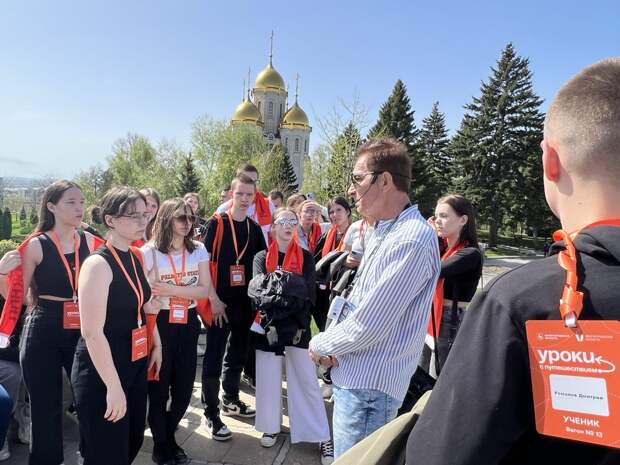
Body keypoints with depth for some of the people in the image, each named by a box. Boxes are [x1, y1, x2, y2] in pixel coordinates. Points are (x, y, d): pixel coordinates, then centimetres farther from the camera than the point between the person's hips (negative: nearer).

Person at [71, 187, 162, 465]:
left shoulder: (135, 257, 5)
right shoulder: (98, 264, -20)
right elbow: (92, 332, -24)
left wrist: (156, 345, 17)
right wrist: (113, 386, -22)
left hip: (135, 366, 8)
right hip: (101, 372, -8)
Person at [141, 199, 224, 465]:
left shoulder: (198, 249, 0)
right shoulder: (149, 251, -9)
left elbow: (204, 290, -7)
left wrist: (169, 289, -18)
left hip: (189, 323, 3)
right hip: (159, 323, -3)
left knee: (184, 386, 10)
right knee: (159, 386, 8)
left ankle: (169, 437, 36)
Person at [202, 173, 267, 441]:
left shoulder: (254, 228, 7)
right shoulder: (217, 223, -7)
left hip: (245, 303, 5)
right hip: (220, 302, -5)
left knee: (238, 354, 17)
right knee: (214, 357, 2)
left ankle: (231, 400, 35)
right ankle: (212, 414, 13)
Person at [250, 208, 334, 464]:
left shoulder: (305, 257, 4)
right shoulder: (262, 257, 4)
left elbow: (308, 292, -5)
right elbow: (256, 284, -14)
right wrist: (290, 283, -30)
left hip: (297, 326, -1)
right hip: (268, 325, 1)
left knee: (307, 381, 2)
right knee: (269, 379, 9)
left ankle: (323, 437, 11)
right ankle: (271, 426, 30)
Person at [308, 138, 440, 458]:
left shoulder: (412, 240, -23)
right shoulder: (383, 230, 10)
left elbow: (368, 324, -24)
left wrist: (321, 346, -7)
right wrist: (332, 346, 0)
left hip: (369, 384, -9)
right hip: (353, 373, 9)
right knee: (345, 454, 24)